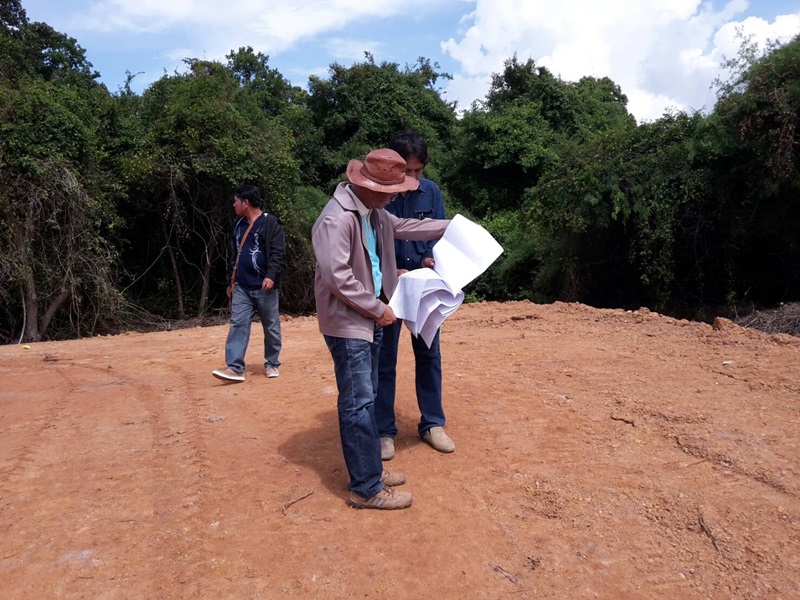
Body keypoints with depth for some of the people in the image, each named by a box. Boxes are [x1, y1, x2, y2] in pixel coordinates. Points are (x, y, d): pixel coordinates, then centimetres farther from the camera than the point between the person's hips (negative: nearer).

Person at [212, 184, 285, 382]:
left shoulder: (270, 223, -6)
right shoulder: (239, 225, 16)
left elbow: (277, 252, -13)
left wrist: (271, 275, -25)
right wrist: (231, 281, 21)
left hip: (264, 286, -6)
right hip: (241, 286, 6)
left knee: (271, 326, 5)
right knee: (237, 324, -2)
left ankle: (272, 364, 19)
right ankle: (235, 368, -3)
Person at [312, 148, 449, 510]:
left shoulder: (373, 212, 8)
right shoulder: (338, 219, -22)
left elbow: (403, 227, 26)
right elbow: (337, 277, -24)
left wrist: (450, 227, 26)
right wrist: (378, 309, -15)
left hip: (369, 319, 10)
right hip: (348, 323, -10)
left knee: (367, 398, 16)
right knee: (359, 404, -4)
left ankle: (368, 469, 30)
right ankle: (366, 489, 7)